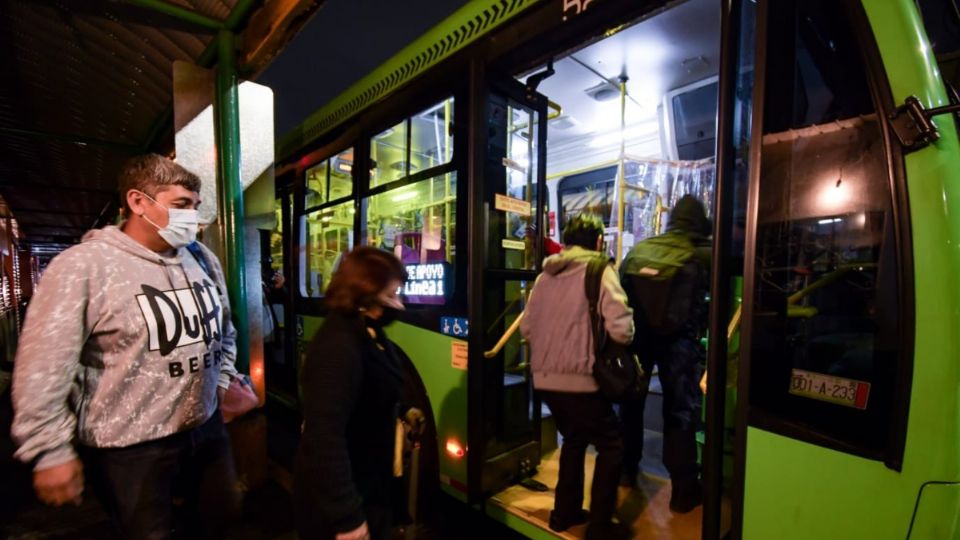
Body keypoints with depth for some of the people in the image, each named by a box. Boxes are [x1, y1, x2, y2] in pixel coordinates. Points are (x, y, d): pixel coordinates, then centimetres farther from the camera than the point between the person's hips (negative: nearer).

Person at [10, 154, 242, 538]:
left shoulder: (203, 260, 2)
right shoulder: (84, 265, -16)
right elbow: (42, 367, -13)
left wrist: (225, 380, 12)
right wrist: (50, 449, -10)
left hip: (207, 427, 6)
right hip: (130, 448, -5)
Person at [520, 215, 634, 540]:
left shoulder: (545, 275, 9)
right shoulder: (600, 271, -7)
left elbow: (526, 327, 11)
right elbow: (620, 330, -16)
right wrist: (627, 333, 6)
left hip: (543, 377, 6)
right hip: (578, 377, -6)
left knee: (574, 439, 27)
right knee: (611, 446, 15)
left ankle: (565, 512, 37)